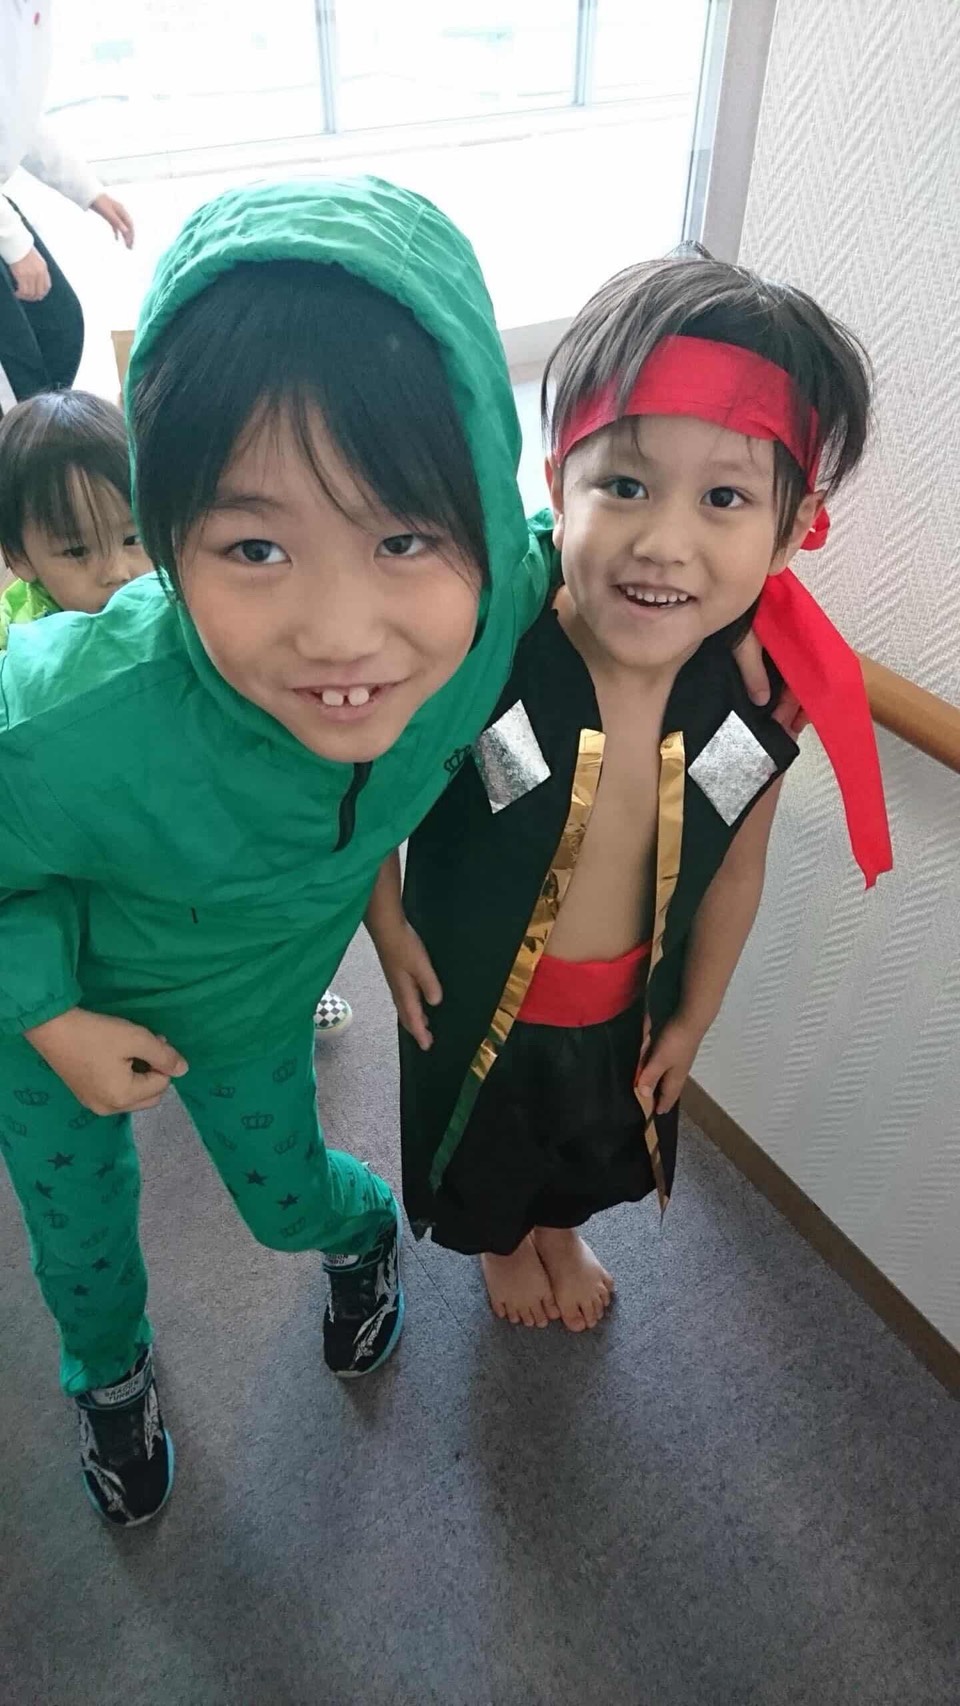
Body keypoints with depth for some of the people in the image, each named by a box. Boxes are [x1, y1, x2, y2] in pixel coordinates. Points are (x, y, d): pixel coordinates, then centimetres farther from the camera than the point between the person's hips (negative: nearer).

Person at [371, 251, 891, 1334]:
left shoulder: (767, 696, -24)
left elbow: (733, 870, -8)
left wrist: (692, 1020, 3)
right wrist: (386, 924, -12)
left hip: (629, 1007, 3)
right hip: (473, 997, -2)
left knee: (596, 1148, 34)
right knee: (485, 1153, 30)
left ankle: (562, 1230, 70)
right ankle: (504, 1242, 67)